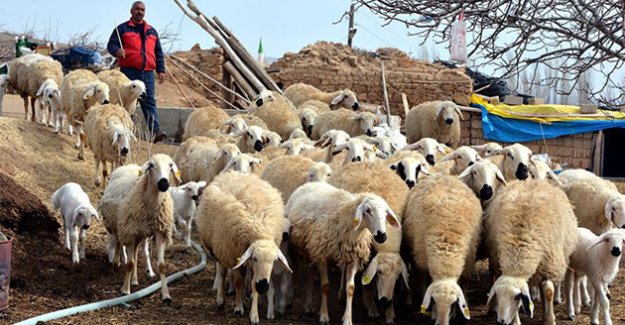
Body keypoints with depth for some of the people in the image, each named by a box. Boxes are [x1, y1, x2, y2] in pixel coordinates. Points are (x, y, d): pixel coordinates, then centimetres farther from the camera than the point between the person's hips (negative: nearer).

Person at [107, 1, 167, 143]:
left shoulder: (151, 31, 22)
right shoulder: (122, 29, 9)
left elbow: (158, 52, 23)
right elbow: (111, 45, 2)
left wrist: (161, 70, 14)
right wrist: (117, 51, -21)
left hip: (147, 72, 3)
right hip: (129, 71, -3)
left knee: (149, 101, -7)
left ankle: (155, 131, -16)